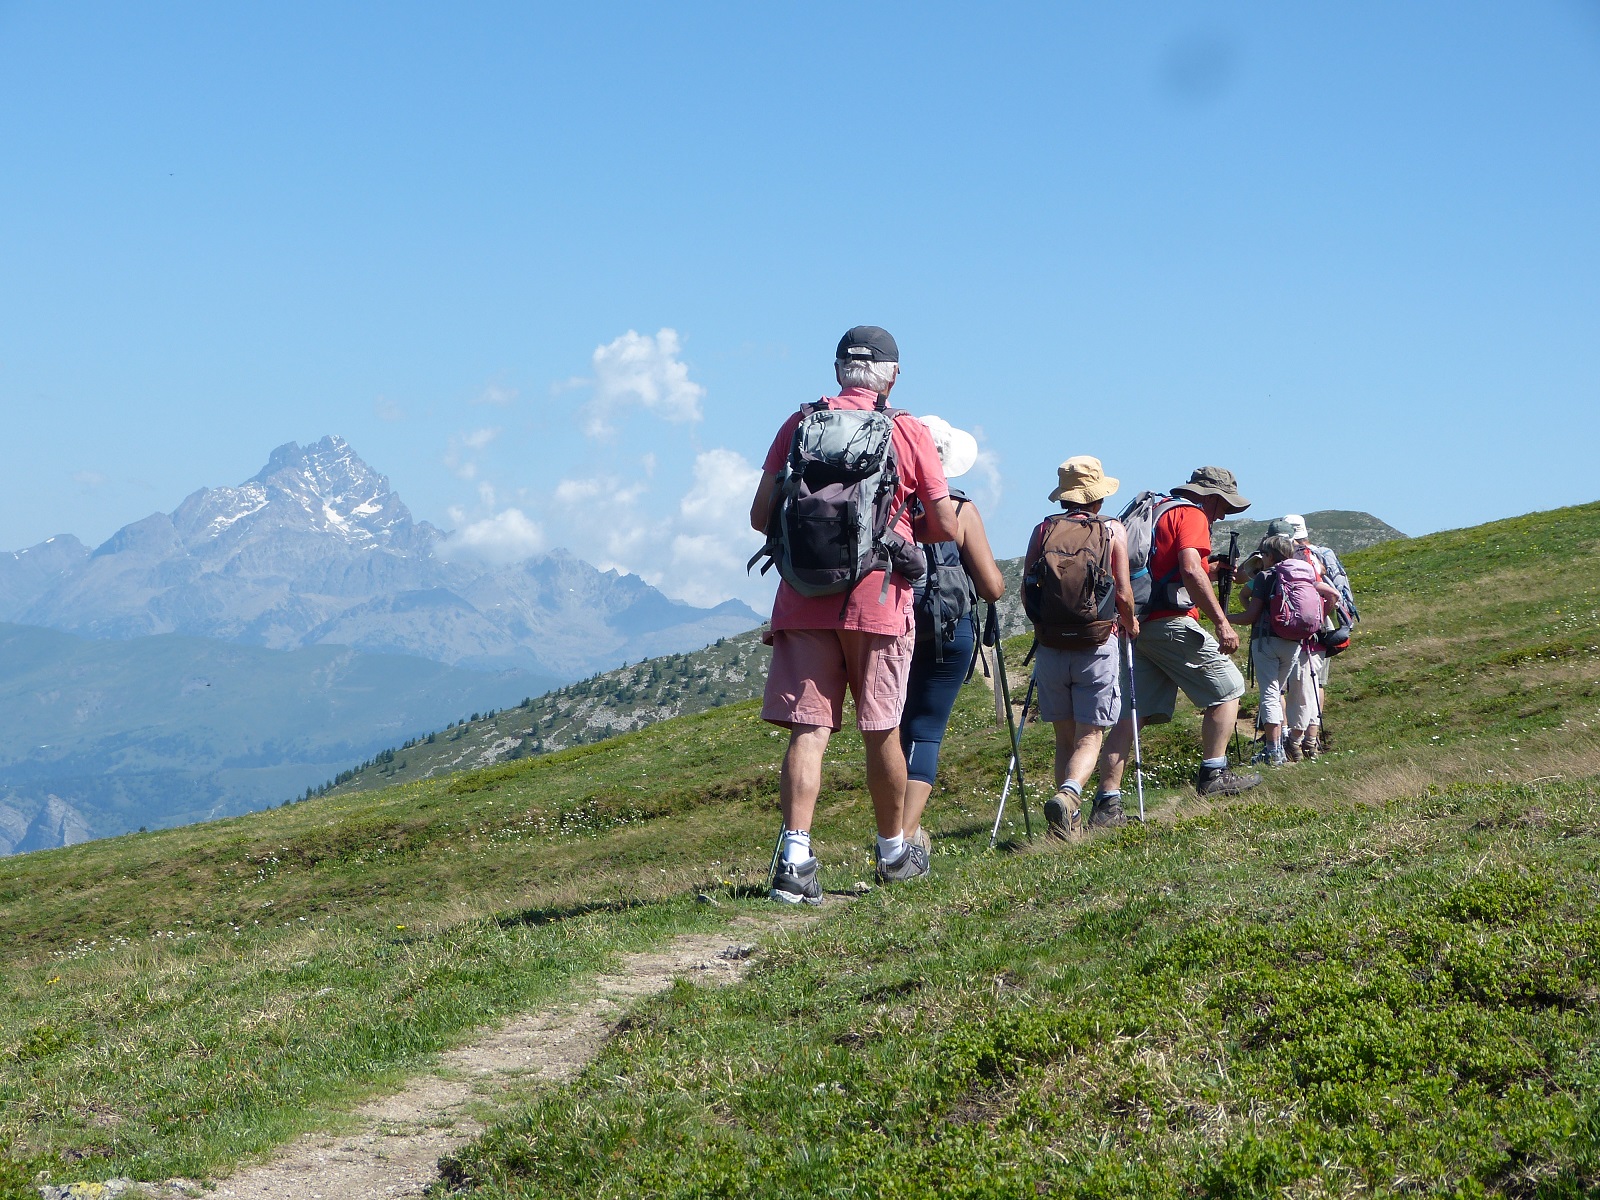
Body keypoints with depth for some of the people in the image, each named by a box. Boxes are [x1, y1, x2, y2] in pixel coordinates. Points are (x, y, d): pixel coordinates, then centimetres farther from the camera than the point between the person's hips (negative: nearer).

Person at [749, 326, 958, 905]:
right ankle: (894, 852, 26)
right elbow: (947, 528, 2)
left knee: (808, 729, -2)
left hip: (803, 597, 1)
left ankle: (795, 857, -15)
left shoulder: (799, 423, 5)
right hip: (876, 597, -1)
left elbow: (761, 516, 4)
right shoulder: (909, 432, 1)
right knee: (882, 730, 11)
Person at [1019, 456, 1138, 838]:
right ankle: (1068, 794, -27)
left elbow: (1026, 588, 3)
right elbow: (1123, 594, -4)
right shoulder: (1112, 530, 0)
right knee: (1089, 736, 0)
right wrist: (1130, 623, 17)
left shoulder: (1043, 530, 5)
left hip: (1050, 647, 2)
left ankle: (1071, 822, 7)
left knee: (1065, 737, 13)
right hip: (1097, 647, -2)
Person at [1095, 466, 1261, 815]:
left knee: (1131, 714, 4)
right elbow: (1190, 569, -18)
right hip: (1170, 622, -8)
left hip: (1137, 624, 9)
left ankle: (1107, 803, -3)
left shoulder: (1156, 511, 26)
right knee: (1227, 687, 5)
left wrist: (1209, 571, 25)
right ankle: (1213, 774, 4)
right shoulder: (1191, 515, -2)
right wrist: (1222, 623, -19)